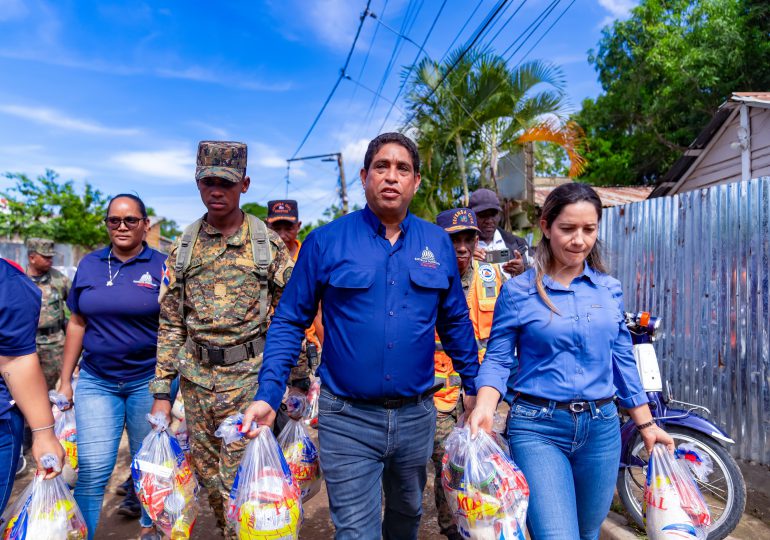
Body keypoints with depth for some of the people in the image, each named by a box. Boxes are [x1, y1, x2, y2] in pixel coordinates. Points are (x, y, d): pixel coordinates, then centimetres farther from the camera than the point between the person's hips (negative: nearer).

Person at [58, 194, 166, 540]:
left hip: (149, 380, -2)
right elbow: (77, 324, 10)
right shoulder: (89, 264, 5)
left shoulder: (161, 266, -5)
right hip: (96, 381, 2)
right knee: (92, 469, -3)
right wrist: (65, 380, 10)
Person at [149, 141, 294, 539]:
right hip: (196, 379, 4)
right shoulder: (183, 248, 6)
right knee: (207, 476, 16)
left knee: (238, 484, -1)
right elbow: (170, 324, 8)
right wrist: (161, 391, 5)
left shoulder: (268, 244, -3)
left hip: (250, 377, -4)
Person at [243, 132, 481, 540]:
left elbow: (456, 322, 10)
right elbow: (289, 322, -4)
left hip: (416, 415, 4)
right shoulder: (326, 242, -8)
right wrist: (267, 396, -12)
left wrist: (474, 387, 11)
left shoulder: (438, 244, 1)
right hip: (347, 418, -3)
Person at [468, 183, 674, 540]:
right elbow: (498, 358, -5)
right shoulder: (518, 291, -6)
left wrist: (646, 424, 13)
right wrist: (484, 406, -22)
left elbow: (622, 360, 12)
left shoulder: (610, 289, 5)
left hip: (601, 428, 4)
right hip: (538, 429, -4)